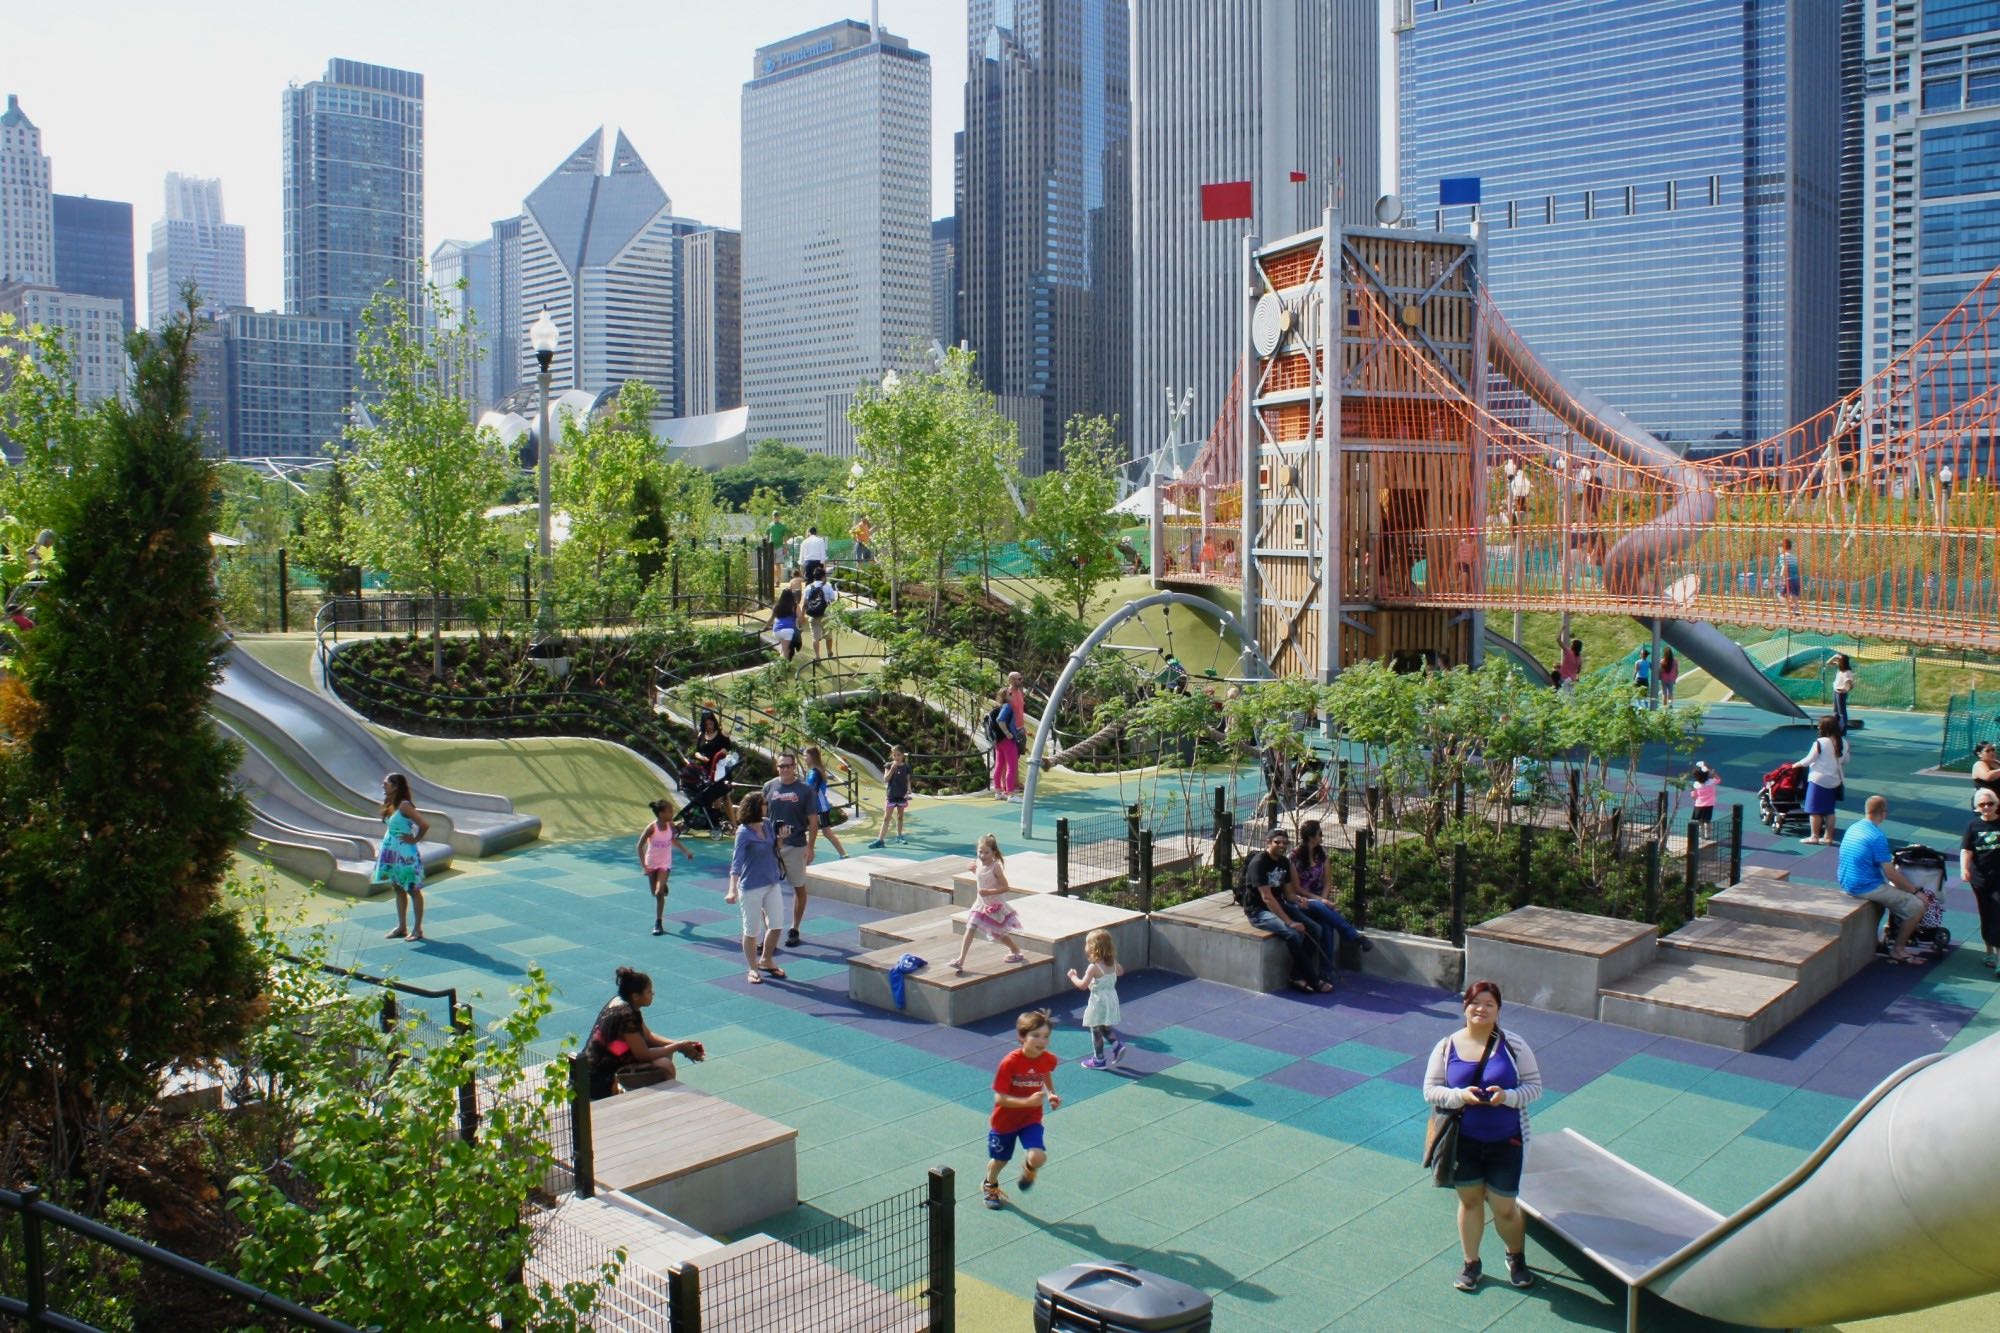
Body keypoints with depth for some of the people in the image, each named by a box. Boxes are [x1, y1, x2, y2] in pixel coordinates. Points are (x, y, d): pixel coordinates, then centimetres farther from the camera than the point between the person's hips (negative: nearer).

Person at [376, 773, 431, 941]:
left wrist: (415, 839, -14)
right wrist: (381, 849, 12)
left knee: (413, 891, 1)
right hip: (393, 854, 9)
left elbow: (425, 825, -27)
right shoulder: (390, 806, 6)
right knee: (398, 889, 15)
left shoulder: (404, 806, -20)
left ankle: (417, 928, 9)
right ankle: (402, 927, 25)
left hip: (406, 855, -9)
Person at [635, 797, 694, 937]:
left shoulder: (670, 825, -10)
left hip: (665, 864, 1)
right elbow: (640, 846, -15)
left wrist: (685, 851, 4)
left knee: (659, 893, -13)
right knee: (655, 893, 13)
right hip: (651, 864, -1)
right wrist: (644, 866, -20)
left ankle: (658, 922, -5)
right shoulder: (652, 828, -21)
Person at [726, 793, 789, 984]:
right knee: (752, 931, 4)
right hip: (752, 887, -7)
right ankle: (753, 969, 19)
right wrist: (733, 890, -33)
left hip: (773, 883, 7)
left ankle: (766, 960, 32)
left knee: (776, 924, 10)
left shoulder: (767, 824, 3)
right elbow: (737, 861, -24)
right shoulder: (744, 832, -17)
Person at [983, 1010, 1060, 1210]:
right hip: (1004, 1120, -2)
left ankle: (1029, 1170, 18)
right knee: (1000, 1160, 18)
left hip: (1031, 1118, 2)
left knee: (1038, 1157, -21)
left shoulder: (1049, 1059, -16)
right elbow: (999, 1098, -27)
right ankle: (990, 1186, 54)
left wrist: (1051, 1094, -4)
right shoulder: (1010, 1062, -29)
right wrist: (1028, 1101, -37)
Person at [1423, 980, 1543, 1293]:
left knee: (1504, 1208, 6)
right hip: (1463, 1141, 1)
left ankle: (1516, 1257, 36)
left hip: (1505, 1142, -1)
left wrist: (1508, 1096, -23)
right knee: (1470, 1200, 15)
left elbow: (1535, 1086, -4)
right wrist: (1460, 1096, -22)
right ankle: (1471, 1263, 34)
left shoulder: (1513, 1045, -8)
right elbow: (1430, 1090, -4)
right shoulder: (1447, 1047, -5)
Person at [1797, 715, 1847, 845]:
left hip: (1818, 779, -6)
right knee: (1829, 810, 12)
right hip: (1834, 781, 6)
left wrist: (1798, 764, 6)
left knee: (1815, 810, 3)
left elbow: (1809, 760, -11)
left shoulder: (1820, 742, -18)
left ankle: (1814, 836, 7)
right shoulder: (1843, 743, -1)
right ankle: (1828, 837, 14)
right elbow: (1845, 760, 10)